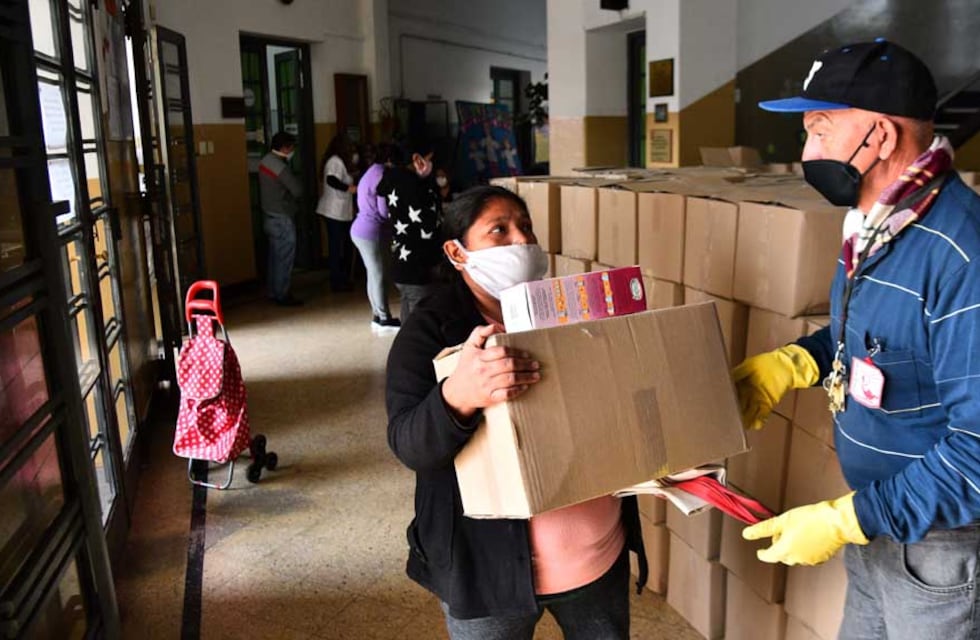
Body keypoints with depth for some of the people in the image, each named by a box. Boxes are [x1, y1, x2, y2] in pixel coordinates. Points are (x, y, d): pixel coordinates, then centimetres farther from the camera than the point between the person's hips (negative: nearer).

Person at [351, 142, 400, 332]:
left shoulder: (372, 171, 16)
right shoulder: (382, 175, -16)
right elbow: (385, 210, -18)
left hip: (362, 230, 10)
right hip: (372, 232, -10)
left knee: (374, 275, 14)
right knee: (379, 275, -2)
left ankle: (377, 316, 20)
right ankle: (384, 319, 5)